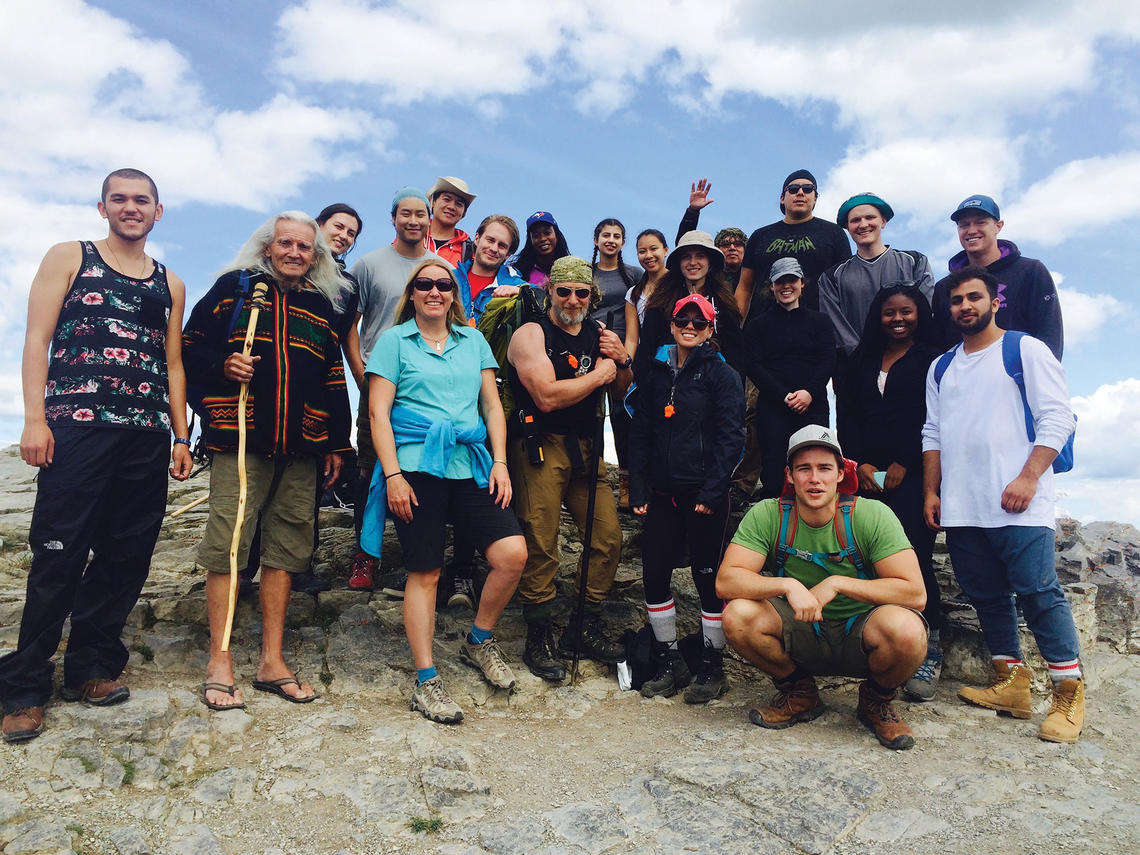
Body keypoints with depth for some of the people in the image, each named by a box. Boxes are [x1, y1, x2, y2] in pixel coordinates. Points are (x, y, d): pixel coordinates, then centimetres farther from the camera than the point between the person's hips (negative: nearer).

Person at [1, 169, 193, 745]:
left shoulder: (170, 284, 20)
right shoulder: (69, 258, 11)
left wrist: (181, 436, 11)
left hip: (147, 436, 4)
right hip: (77, 427, -4)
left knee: (126, 558, 5)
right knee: (59, 557, -4)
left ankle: (91, 668, 19)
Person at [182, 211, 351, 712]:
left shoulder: (321, 305, 17)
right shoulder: (233, 287, 9)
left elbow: (334, 381, 18)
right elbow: (190, 348, 8)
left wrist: (336, 443, 14)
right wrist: (223, 366, -12)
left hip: (299, 449, 3)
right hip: (238, 442, -3)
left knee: (286, 548, 5)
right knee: (226, 544, -5)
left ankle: (272, 661, 14)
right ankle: (219, 662, 7)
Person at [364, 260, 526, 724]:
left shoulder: (473, 340, 16)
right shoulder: (394, 341, 6)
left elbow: (492, 405, 14)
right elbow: (378, 413, 0)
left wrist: (499, 462, 3)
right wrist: (392, 475, -9)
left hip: (471, 467, 4)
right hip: (416, 468, -3)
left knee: (513, 553, -9)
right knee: (424, 572, 0)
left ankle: (478, 641, 16)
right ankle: (425, 681, 13)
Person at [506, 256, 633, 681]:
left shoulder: (598, 334, 14)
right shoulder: (531, 334, -6)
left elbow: (620, 390, 22)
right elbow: (547, 396, -19)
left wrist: (621, 361, 1)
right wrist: (599, 373, -7)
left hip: (585, 450, 7)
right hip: (540, 449, -6)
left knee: (608, 537, 5)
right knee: (541, 546, -4)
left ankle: (585, 629, 21)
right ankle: (539, 639, 12)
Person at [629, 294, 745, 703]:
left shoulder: (722, 375, 0)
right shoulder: (656, 374, 13)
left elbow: (730, 436, -8)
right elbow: (640, 434, 12)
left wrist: (711, 491, -15)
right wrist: (638, 489, 4)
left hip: (705, 495, -4)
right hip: (663, 493, 5)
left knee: (708, 576, 3)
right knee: (653, 573, 4)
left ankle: (712, 668, 18)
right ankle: (669, 662, 21)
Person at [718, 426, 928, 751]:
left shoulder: (872, 515, -15)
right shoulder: (767, 516, -12)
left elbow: (915, 592, -20)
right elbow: (726, 581, -19)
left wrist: (836, 583, -25)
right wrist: (787, 585, -34)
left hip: (860, 632, -1)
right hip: (802, 634, 2)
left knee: (905, 630, -34)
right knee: (737, 615, -26)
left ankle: (876, 700, 3)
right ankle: (799, 694, 4)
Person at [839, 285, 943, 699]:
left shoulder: (932, 359, 6)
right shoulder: (863, 361, 19)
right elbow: (848, 415, 14)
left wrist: (903, 464, -8)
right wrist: (860, 464, 1)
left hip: (913, 474, -4)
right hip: (868, 475, 4)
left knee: (913, 556, -11)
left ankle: (929, 652, -2)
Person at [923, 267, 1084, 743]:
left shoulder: (1026, 350, 2)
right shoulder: (941, 368, 18)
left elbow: (1057, 418, -5)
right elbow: (932, 433, 18)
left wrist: (1027, 478, -14)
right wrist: (932, 492, 10)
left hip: (1018, 505, -5)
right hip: (961, 508, 6)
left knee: (1038, 592, -8)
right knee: (986, 596, 8)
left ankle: (1069, 694, 2)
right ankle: (1010, 685, 18)